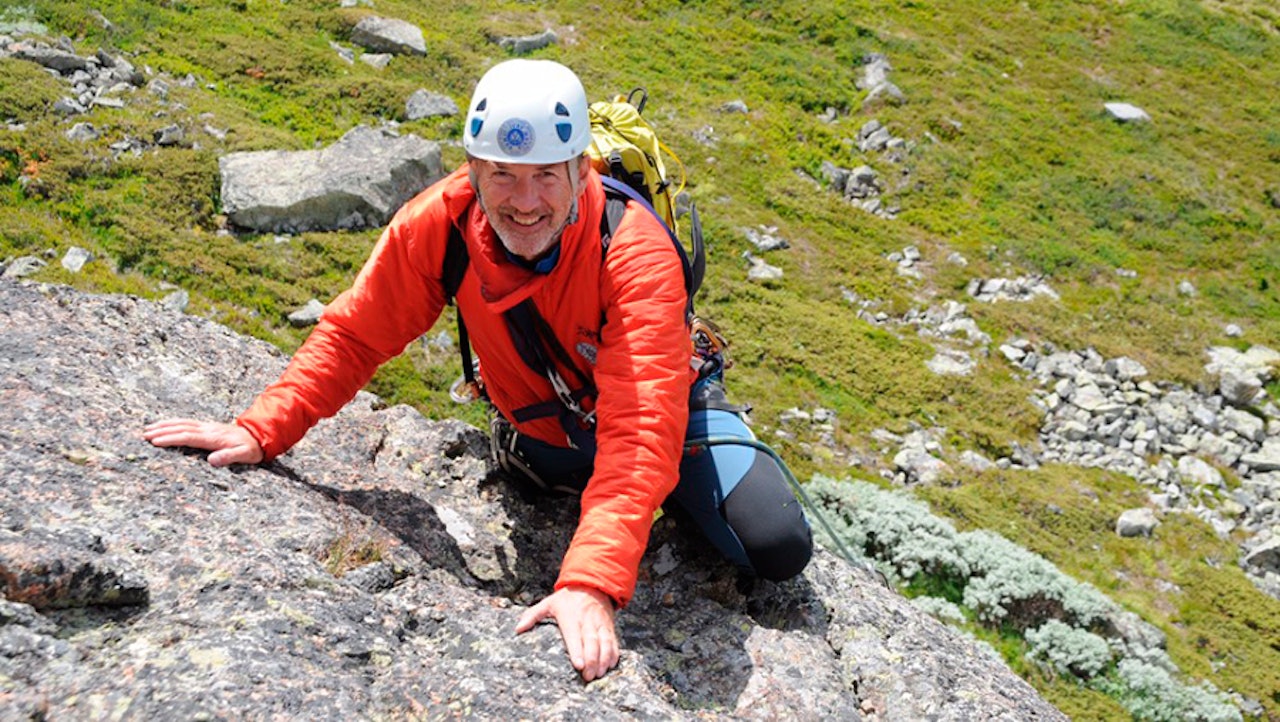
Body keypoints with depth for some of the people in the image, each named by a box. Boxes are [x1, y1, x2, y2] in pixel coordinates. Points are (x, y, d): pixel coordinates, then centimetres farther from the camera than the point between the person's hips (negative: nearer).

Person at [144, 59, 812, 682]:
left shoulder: (634, 253, -36)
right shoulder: (439, 224, -25)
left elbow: (641, 429, -45)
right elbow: (353, 336, -13)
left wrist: (591, 581, -56)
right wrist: (260, 431, -25)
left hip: (666, 413, -3)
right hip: (539, 437, 3)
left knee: (776, 548, -14)